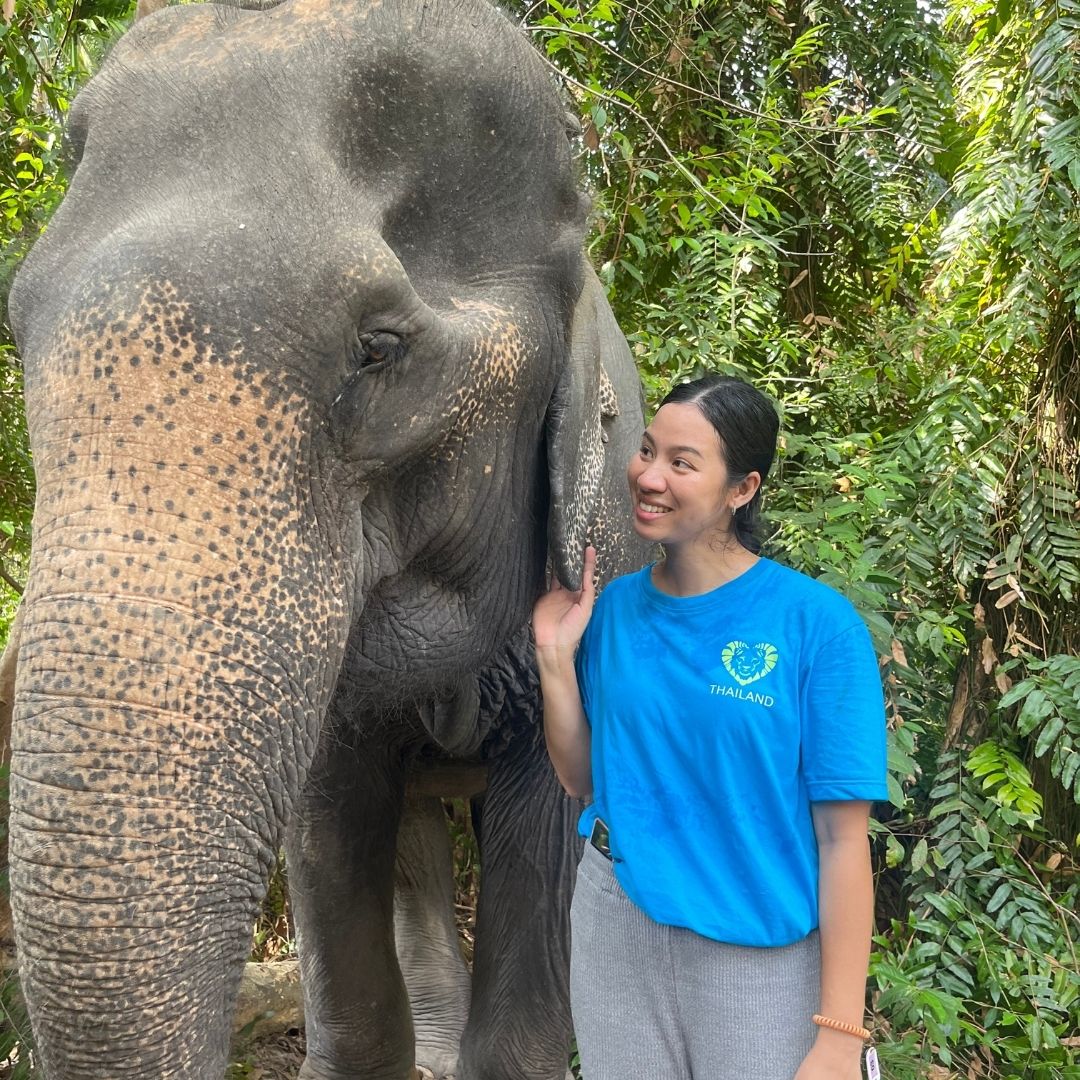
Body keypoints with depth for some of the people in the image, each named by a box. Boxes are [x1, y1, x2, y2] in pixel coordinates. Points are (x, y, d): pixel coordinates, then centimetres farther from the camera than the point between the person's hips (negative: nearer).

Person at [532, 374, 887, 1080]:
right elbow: (585, 781, 7)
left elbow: (843, 837, -14)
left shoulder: (817, 623, -14)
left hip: (761, 943, -4)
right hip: (617, 923, 4)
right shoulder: (613, 607, 0)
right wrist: (556, 657, -7)